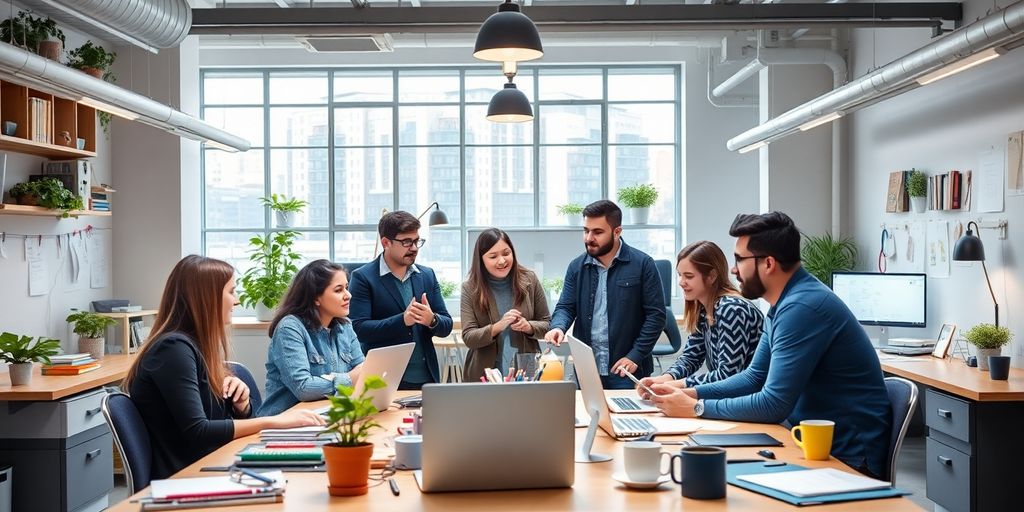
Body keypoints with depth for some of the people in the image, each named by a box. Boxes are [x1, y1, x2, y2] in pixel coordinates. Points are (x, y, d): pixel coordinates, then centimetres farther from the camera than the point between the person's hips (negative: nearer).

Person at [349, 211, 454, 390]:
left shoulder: (427, 275, 9)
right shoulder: (363, 277, -5)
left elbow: (447, 326, 9)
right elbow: (359, 329, -13)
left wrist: (432, 320, -13)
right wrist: (402, 320, -24)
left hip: (426, 378, 4)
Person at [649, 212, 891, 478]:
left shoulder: (802, 308, -23)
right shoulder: (783, 305, 10)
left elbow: (773, 405, -24)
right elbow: (754, 377, 16)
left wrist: (697, 408, -14)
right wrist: (690, 393, 3)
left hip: (846, 456, -9)